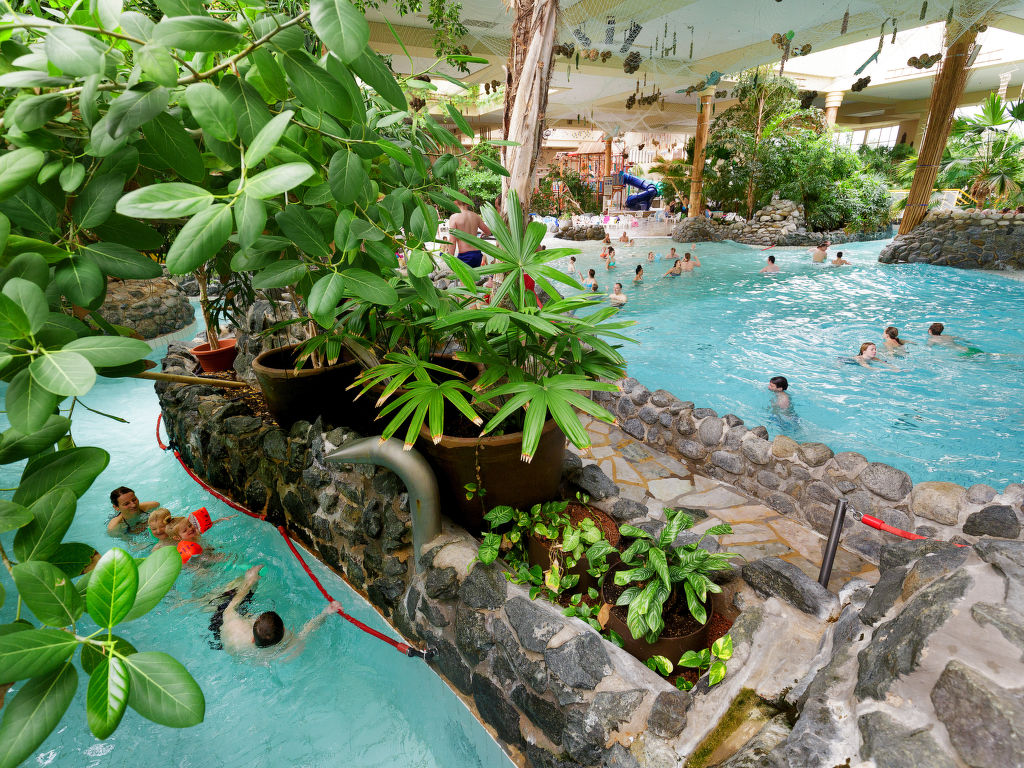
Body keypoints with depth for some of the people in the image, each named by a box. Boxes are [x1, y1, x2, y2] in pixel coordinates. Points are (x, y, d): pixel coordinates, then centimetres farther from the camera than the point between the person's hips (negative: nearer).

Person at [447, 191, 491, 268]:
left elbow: (452, 241, -12)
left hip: (464, 256, -5)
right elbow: (488, 232, 19)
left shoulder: (454, 217, -8)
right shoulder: (475, 216, 7)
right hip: (477, 254, 6)